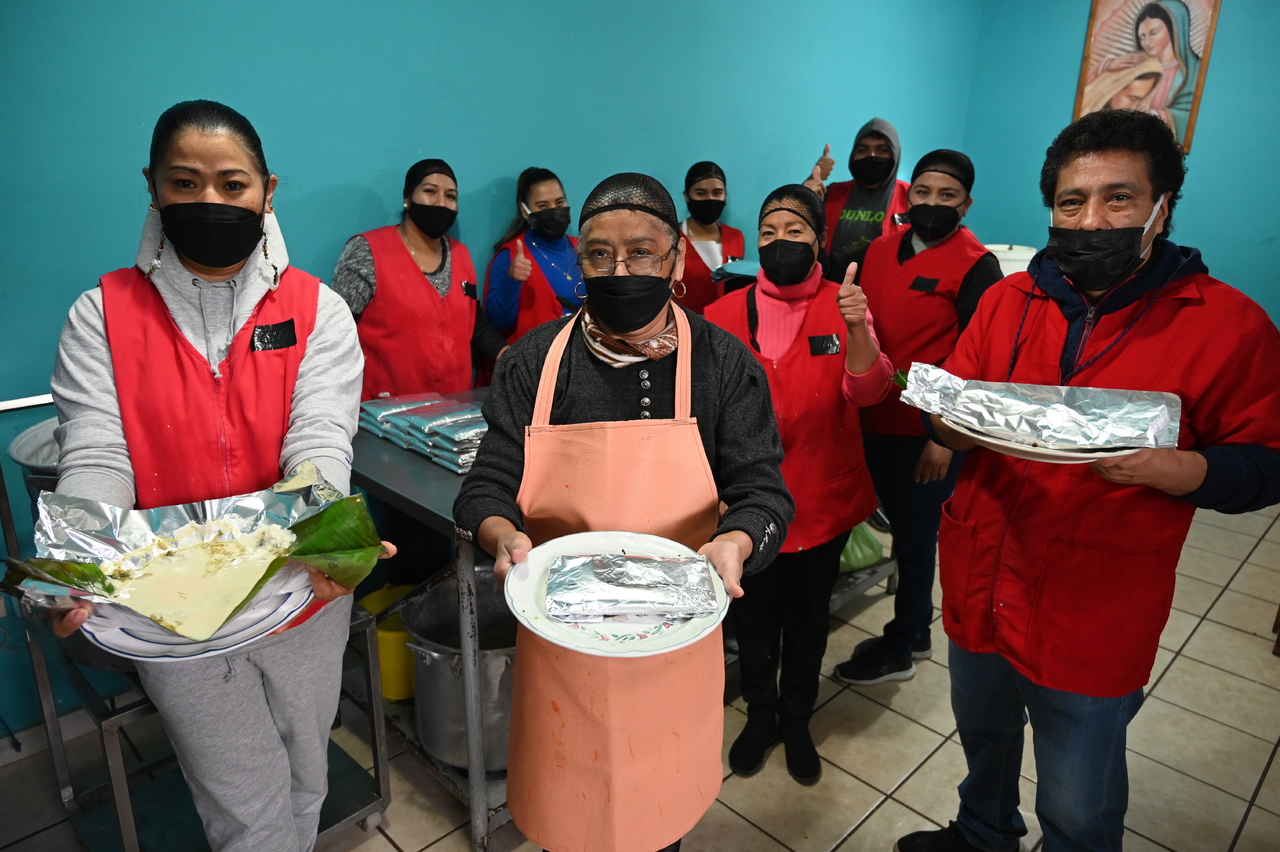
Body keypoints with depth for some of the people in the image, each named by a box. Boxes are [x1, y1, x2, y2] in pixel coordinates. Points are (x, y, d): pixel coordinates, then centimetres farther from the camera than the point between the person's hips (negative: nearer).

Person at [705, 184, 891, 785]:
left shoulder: (843, 307, -4)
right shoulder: (725, 314, -3)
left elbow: (867, 390, -17)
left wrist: (856, 329, -34)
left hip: (820, 496, 0)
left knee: (808, 617, 16)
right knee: (754, 615, 16)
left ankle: (796, 723, 40)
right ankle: (760, 717, 40)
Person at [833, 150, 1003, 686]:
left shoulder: (976, 267, -10)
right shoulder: (881, 249, 8)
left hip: (930, 436, -6)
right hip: (876, 422, 6)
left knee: (914, 541, 9)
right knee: (904, 532, 19)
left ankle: (899, 649, 28)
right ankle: (917, 632, 39)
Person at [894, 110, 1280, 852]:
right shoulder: (1009, 298, 2)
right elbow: (945, 415, 5)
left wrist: (1174, 469, -26)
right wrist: (959, 420, -18)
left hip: (1094, 621, -4)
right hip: (980, 585, 4)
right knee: (981, 734, 27)